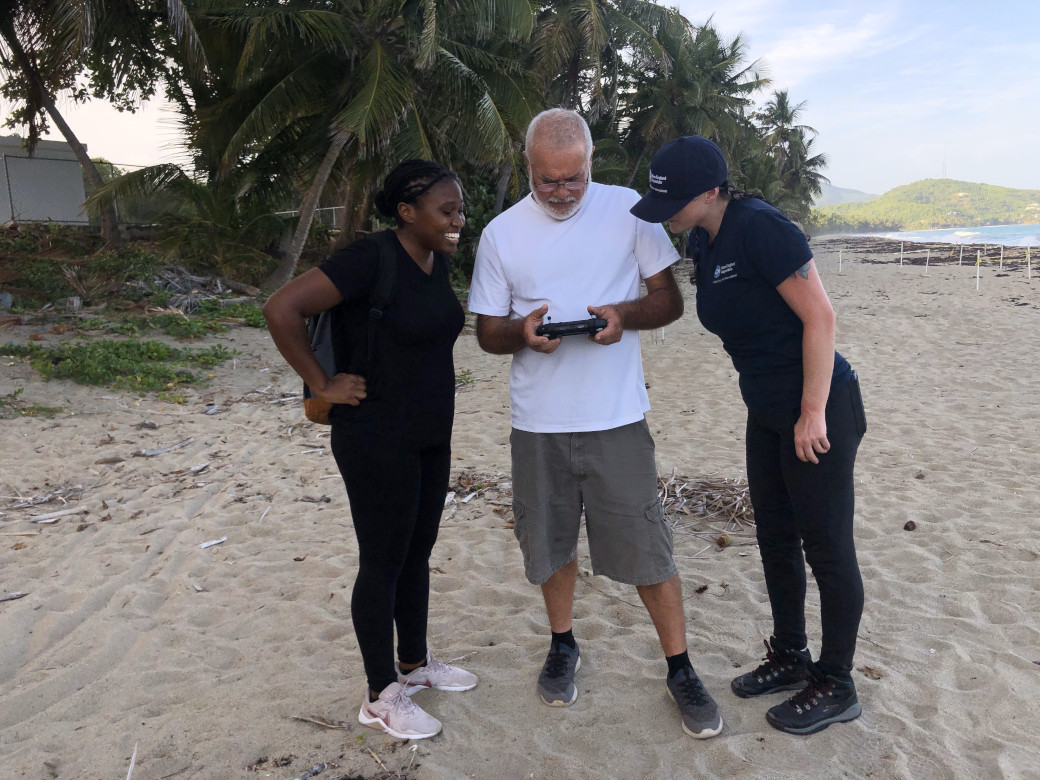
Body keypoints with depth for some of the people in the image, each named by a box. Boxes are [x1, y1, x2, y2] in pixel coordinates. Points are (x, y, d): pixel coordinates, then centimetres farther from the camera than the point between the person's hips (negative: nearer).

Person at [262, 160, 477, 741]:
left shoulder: (438, 260, 6)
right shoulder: (372, 259, -19)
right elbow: (282, 309, -25)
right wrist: (323, 386, -19)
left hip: (431, 436, 8)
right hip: (379, 440, -8)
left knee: (418, 552, 19)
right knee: (384, 563, 4)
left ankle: (415, 663, 37)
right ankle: (382, 698, 21)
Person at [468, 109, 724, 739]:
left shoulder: (629, 210, -1)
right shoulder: (501, 233, 3)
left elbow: (669, 300, 2)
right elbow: (487, 331, 7)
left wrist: (625, 315, -19)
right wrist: (523, 331, -16)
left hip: (617, 418, -2)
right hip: (538, 423, 2)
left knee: (647, 548, 2)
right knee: (551, 542, 15)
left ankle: (681, 670, 22)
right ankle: (563, 646, 39)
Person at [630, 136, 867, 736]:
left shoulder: (760, 227, -20)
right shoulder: (705, 243, 6)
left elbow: (820, 316, -21)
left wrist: (813, 413, -21)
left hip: (819, 411, -9)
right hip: (768, 414, 9)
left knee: (827, 548, 4)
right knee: (775, 539, 18)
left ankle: (836, 687, 21)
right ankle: (791, 657, 37)